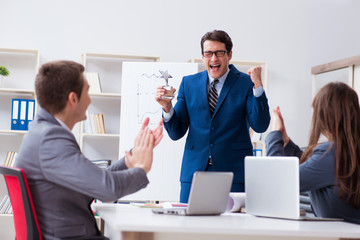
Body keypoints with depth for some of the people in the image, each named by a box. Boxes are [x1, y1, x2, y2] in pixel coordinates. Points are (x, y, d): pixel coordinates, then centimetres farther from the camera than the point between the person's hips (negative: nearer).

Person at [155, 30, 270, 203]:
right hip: (194, 172, 2)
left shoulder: (246, 83, 2)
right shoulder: (188, 83, 10)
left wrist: (257, 86, -16)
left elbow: (260, 126, -9)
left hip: (233, 172, -2)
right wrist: (167, 107, -10)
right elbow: (176, 133, 9)